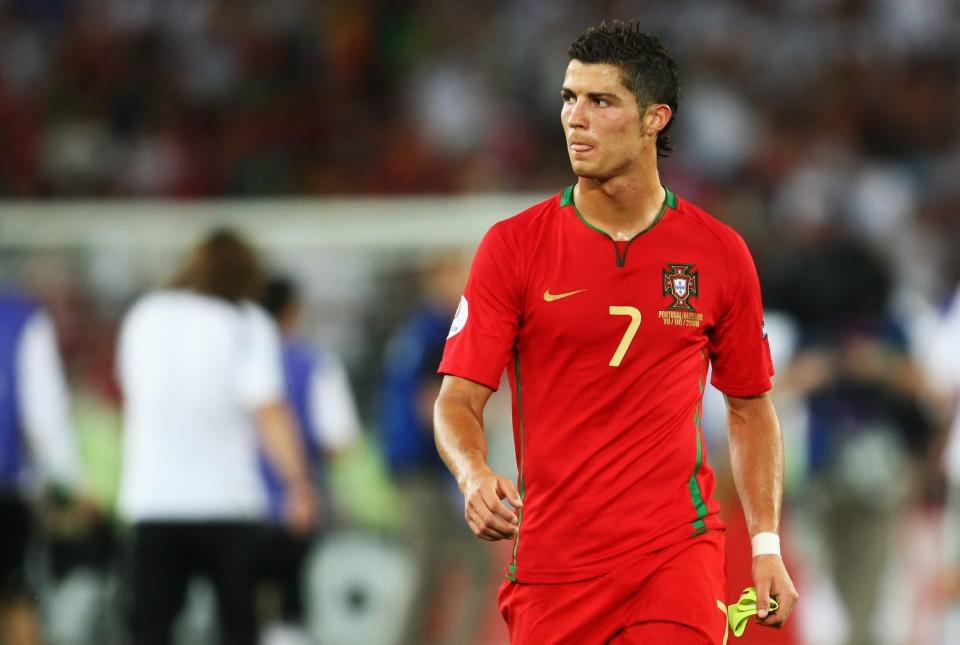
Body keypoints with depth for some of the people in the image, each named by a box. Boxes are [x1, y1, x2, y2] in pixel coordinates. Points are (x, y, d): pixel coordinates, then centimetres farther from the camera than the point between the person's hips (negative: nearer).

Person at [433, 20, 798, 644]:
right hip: (550, 563, 0)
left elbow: (751, 407, 14)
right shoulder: (513, 246, 0)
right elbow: (459, 400, -3)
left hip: (678, 553, 0)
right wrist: (476, 476, -24)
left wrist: (766, 545, 5)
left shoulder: (719, 253, 4)